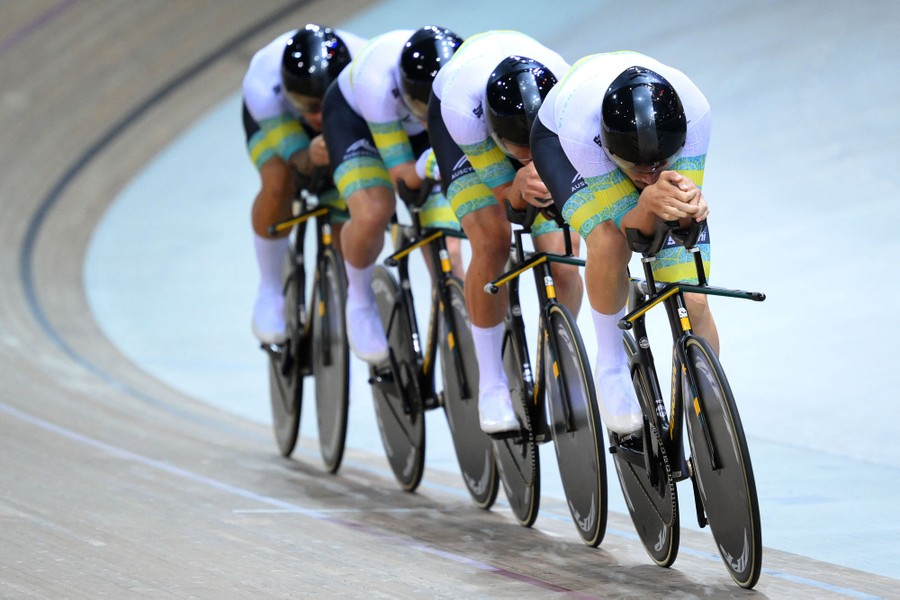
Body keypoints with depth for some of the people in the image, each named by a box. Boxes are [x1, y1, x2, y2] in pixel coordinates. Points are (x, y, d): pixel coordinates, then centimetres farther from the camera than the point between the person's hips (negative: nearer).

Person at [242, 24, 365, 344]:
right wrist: (310, 158, -60)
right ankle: (270, 290, -7)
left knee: (346, 221, -12)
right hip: (274, 115, -1)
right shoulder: (262, 86, -42)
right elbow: (296, 157, -36)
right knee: (279, 184, -30)